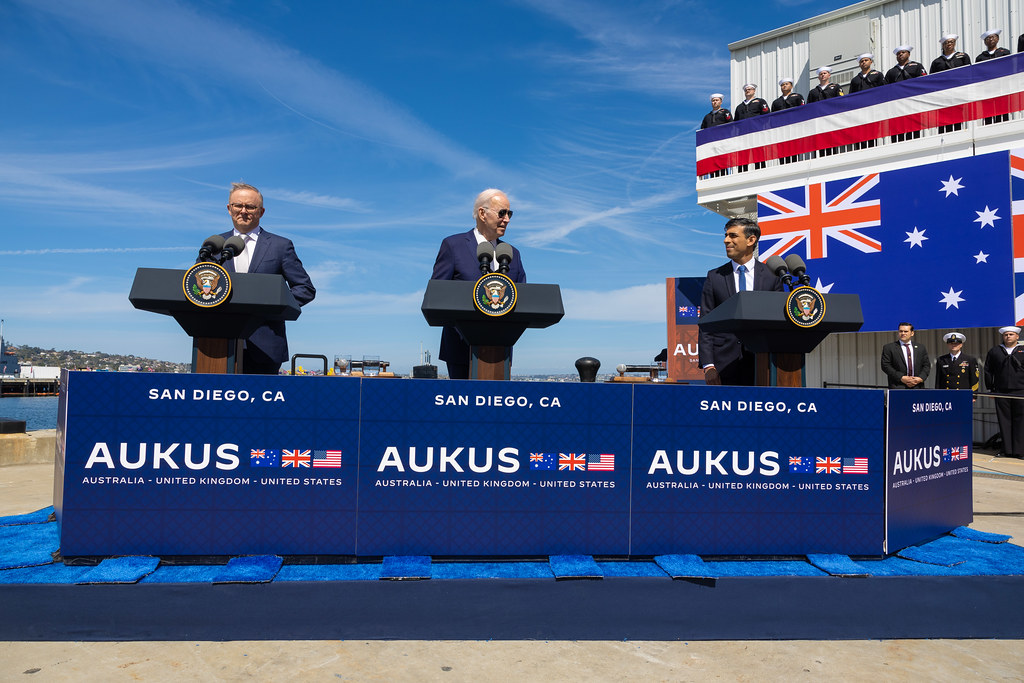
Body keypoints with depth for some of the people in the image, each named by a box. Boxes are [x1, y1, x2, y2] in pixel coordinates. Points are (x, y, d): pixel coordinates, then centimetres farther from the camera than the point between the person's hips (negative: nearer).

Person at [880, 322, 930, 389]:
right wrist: (901, 378, -13)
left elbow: (926, 365, 13)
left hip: (917, 387, 3)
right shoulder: (888, 348, 4)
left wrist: (920, 378, -6)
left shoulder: (921, 348, 16)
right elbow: (885, 366, -4)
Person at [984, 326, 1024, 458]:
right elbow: (988, 371, 13)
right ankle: (1007, 450, 8)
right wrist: (990, 388, 8)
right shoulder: (994, 351, 12)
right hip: (1001, 392, 2)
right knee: (1004, 421, 2)